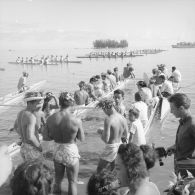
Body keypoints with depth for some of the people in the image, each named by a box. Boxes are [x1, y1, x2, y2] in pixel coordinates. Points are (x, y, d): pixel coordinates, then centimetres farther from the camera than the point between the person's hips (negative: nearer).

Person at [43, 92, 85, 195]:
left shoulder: (51, 118, -13)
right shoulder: (76, 121, -22)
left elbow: (45, 137, -6)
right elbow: (82, 139, -8)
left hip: (57, 152, 3)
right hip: (71, 152, -3)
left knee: (57, 181, 24)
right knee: (72, 182, 15)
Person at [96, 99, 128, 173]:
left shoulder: (108, 119, -21)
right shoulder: (123, 118, -1)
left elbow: (106, 139, -21)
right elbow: (125, 136, 11)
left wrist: (100, 132, -3)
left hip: (111, 147, -7)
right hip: (120, 145, 7)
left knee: (99, 169, 5)